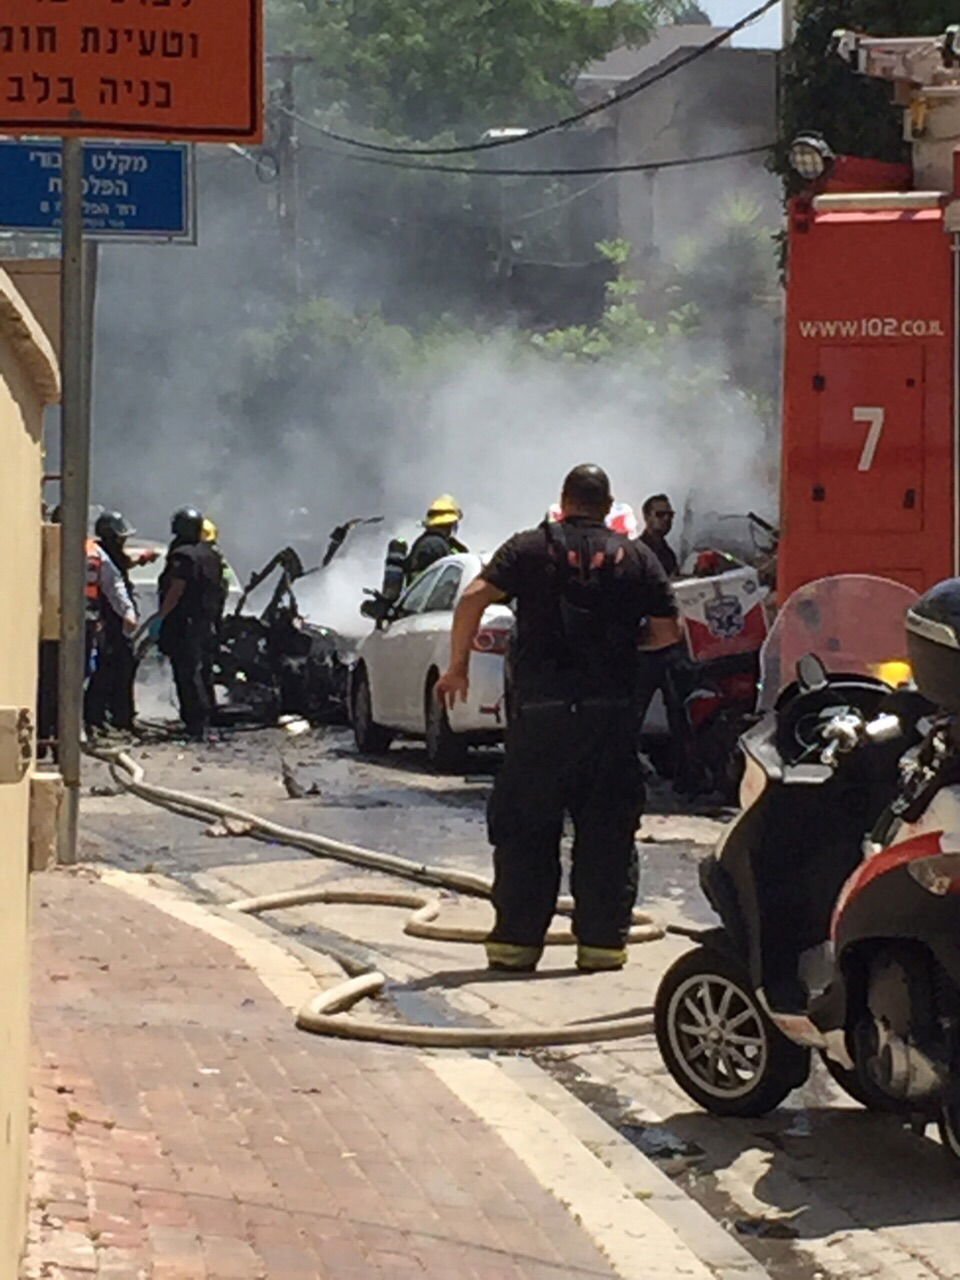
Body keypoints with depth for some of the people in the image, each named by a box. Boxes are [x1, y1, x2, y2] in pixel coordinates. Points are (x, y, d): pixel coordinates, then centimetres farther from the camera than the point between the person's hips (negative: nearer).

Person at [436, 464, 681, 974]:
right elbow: (666, 632, 5)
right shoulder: (636, 557, 8)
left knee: (524, 829, 6)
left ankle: (515, 941, 6)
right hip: (611, 715, 1)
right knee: (608, 831, 7)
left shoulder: (528, 548, 4)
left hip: (540, 710, -1)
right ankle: (603, 941, 5)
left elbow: (474, 598, -8)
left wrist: (457, 666, 1)